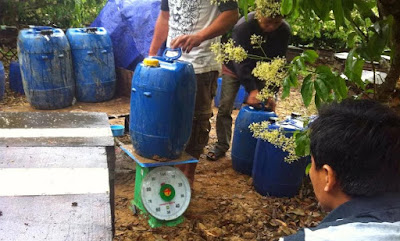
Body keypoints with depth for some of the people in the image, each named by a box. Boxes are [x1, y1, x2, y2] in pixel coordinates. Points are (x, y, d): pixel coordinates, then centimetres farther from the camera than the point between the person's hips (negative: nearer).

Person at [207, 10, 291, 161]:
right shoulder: (243, 26, -33)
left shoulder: (284, 31, -23)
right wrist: (252, 90, -43)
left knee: (266, 108, -3)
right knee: (225, 107, -5)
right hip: (234, 68, -2)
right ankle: (221, 145, 9)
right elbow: (241, 62, -34)